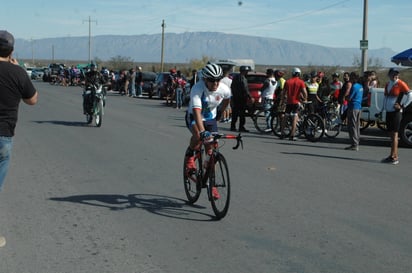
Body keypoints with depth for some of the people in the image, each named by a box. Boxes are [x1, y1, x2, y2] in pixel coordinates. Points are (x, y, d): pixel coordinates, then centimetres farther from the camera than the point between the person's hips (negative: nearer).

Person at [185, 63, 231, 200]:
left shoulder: (224, 89, -20)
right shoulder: (197, 89, -33)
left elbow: (226, 99, 8)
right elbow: (197, 112, -44)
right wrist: (203, 131, -55)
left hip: (211, 118, 3)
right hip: (194, 117, -3)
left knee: (211, 152, -3)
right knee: (198, 135, -36)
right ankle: (190, 156, -4)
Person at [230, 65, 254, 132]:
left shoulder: (235, 77, 14)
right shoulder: (243, 78, -15)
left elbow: (232, 87, 21)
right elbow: (245, 89, -21)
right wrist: (250, 97, -19)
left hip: (235, 97, 9)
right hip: (241, 98, -9)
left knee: (234, 113, 11)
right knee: (242, 114, -4)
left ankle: (232, 126, 13)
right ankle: (241, 127, -4)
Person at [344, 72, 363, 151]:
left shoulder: (354, 86, -16)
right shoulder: (360, 86, 12)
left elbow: (349, 98, -16)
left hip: (353, 107, -9)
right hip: (359, 107, 9)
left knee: (352, 127, -6)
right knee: (357, 126, 13)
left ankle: (354, 145, -8)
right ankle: (356, 144, 18)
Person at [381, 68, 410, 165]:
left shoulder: (401, 84, -8)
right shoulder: (387, 85, 15)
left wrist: (401, 106, -12)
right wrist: (383, 109, 19)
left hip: (396, 112, -7)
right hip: (388, 112, 8)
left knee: (394, 134, -9)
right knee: (391, 134, 9)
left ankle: (394, 157, -9)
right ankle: (394, 156, 15)